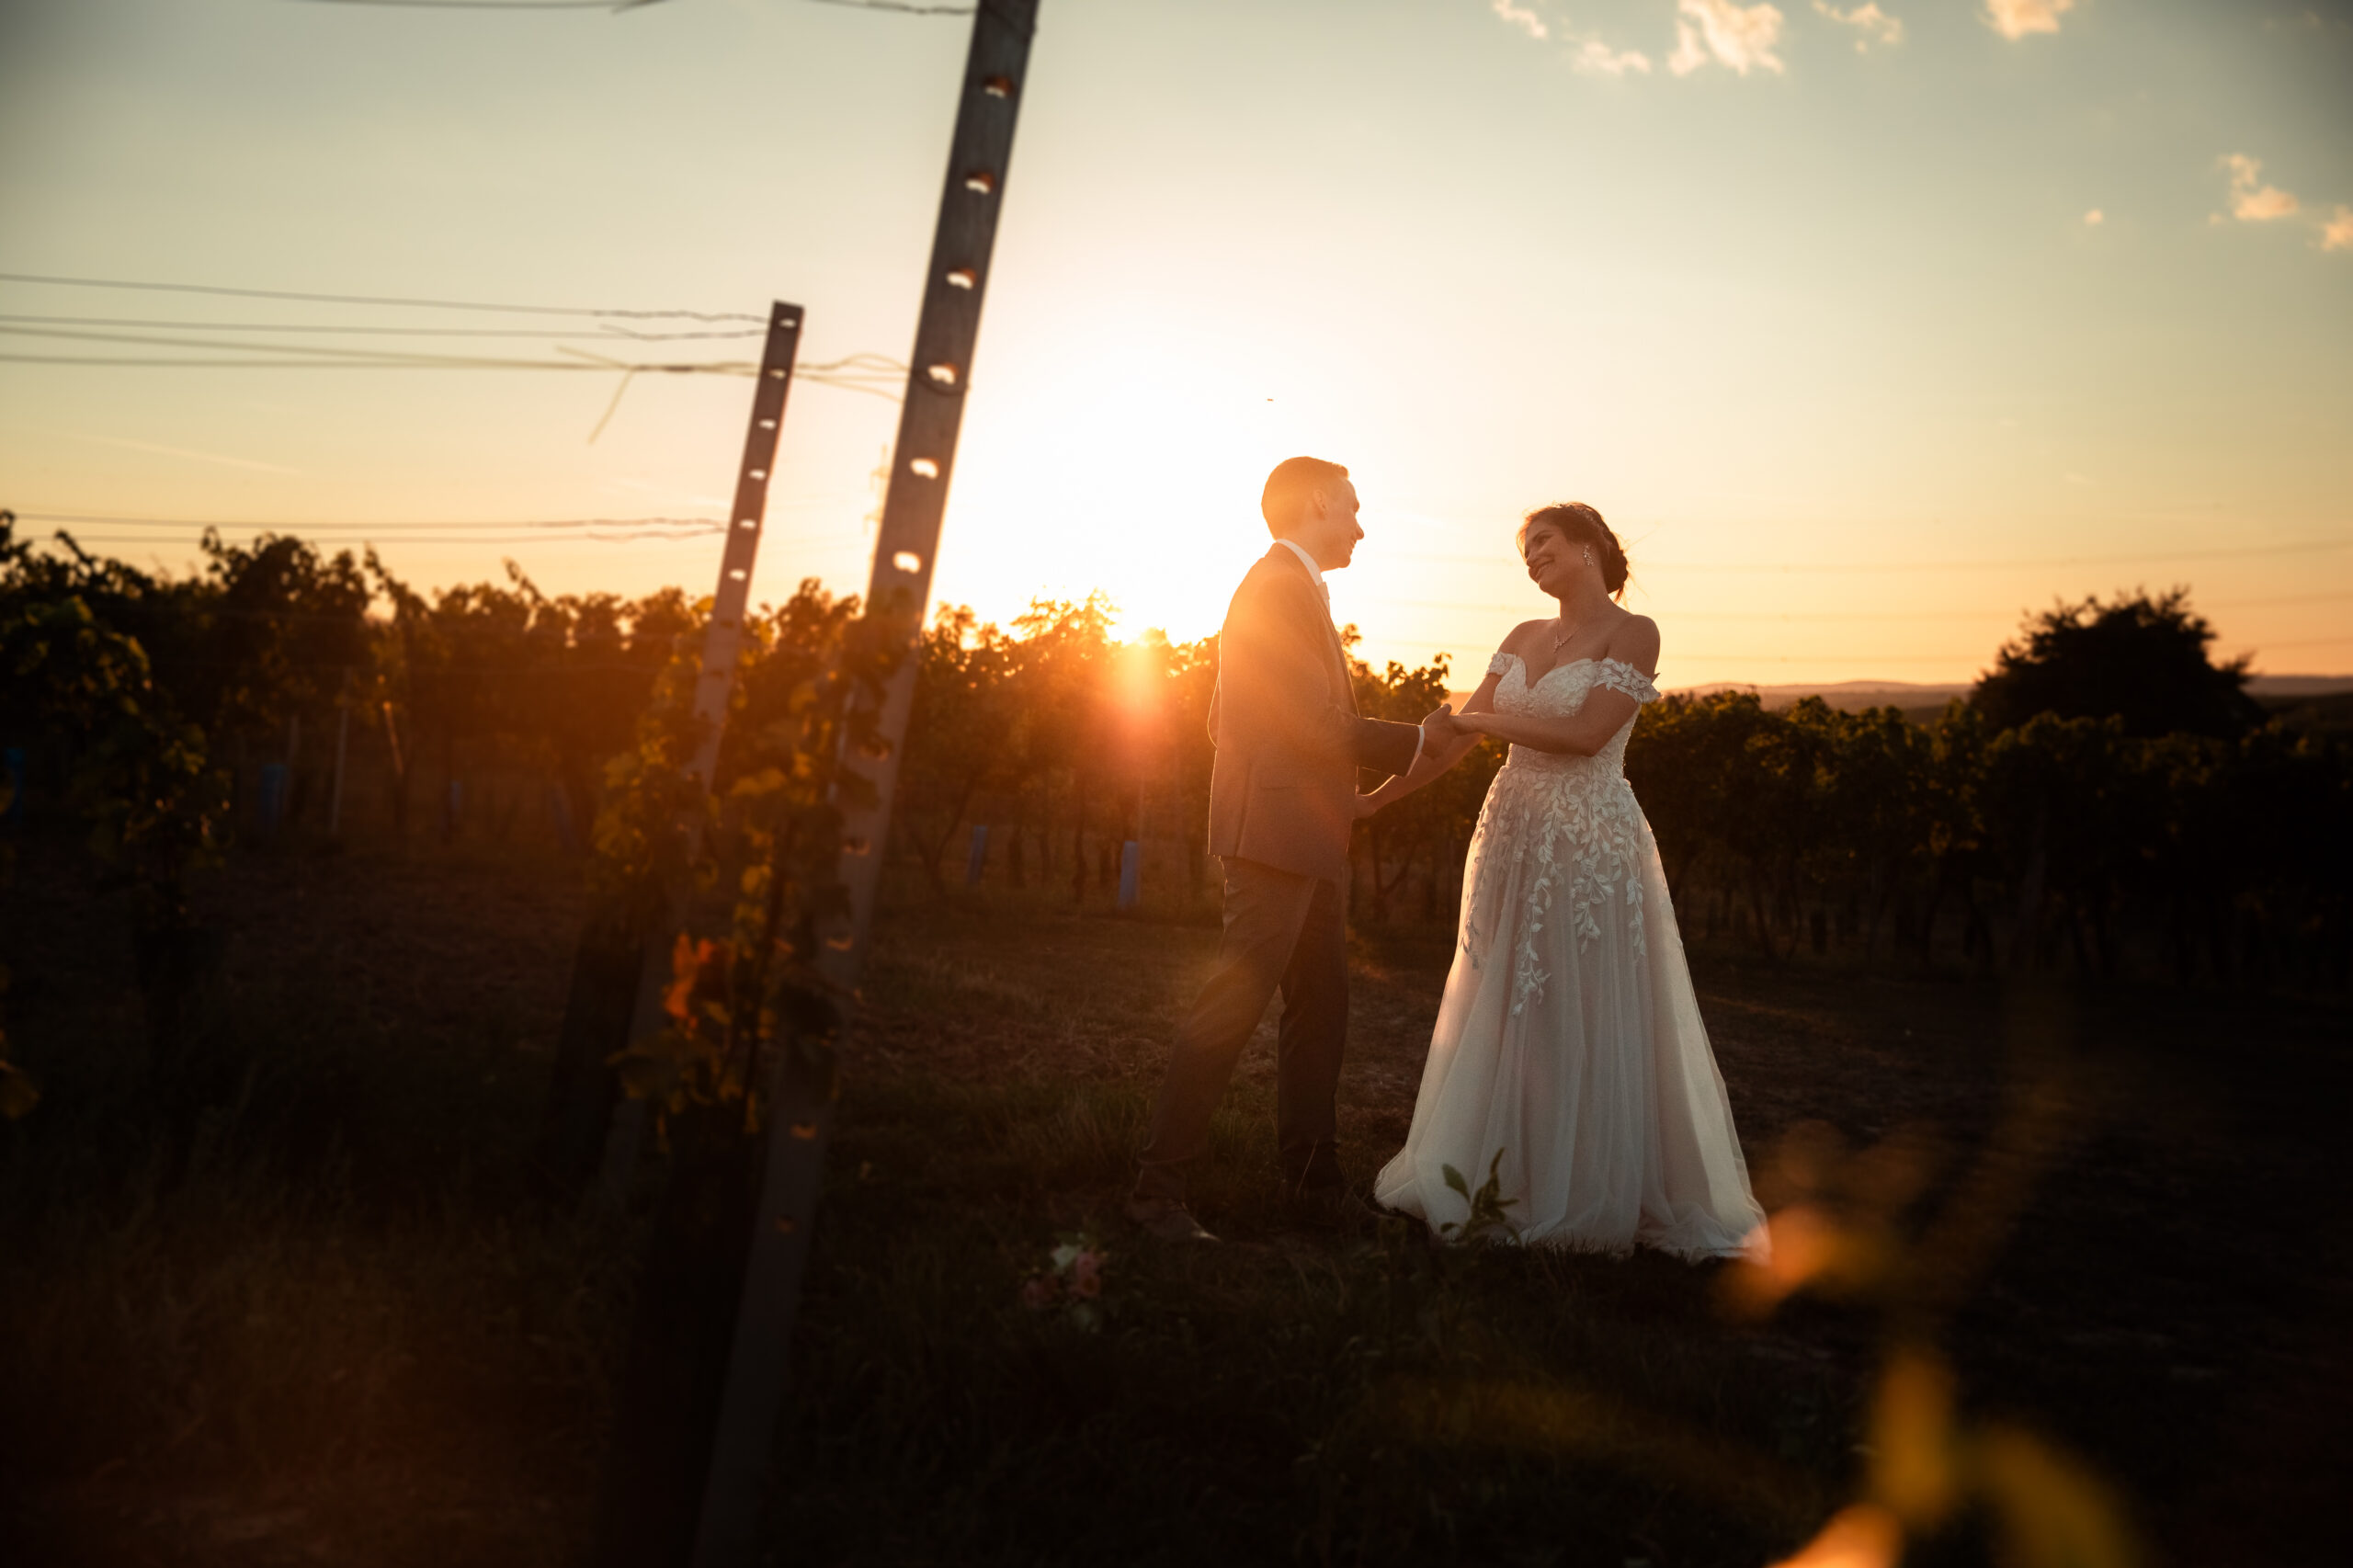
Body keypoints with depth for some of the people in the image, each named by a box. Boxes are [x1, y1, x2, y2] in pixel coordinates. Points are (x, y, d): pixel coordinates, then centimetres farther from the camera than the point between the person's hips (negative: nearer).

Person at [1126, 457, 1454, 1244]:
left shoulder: (1284, 587, 22)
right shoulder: (1283, 587, -12)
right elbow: (1317, 725, -18)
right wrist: (1415, 742, -5)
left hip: (1304, 840, 11)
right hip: (1278, 832, -11)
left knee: (1319, 1007, 13)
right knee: (1233, 1004, -9)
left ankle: (1313, 1179, 22)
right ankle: (1159, 1186, -4)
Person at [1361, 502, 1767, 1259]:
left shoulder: (1632, 632, -5)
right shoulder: (1524, 638, 12)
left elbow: (1587, 734, -17)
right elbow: (1457, 738, 10)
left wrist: (1480, 719, -13)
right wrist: (1375, 798, 4)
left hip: (1589, 843, -6)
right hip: (1512, 834, 6)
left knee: (1585, 1020, 0)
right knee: (1502, 1013, 9)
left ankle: (1590, 1197, 14)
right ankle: (1502, 1180, 21)